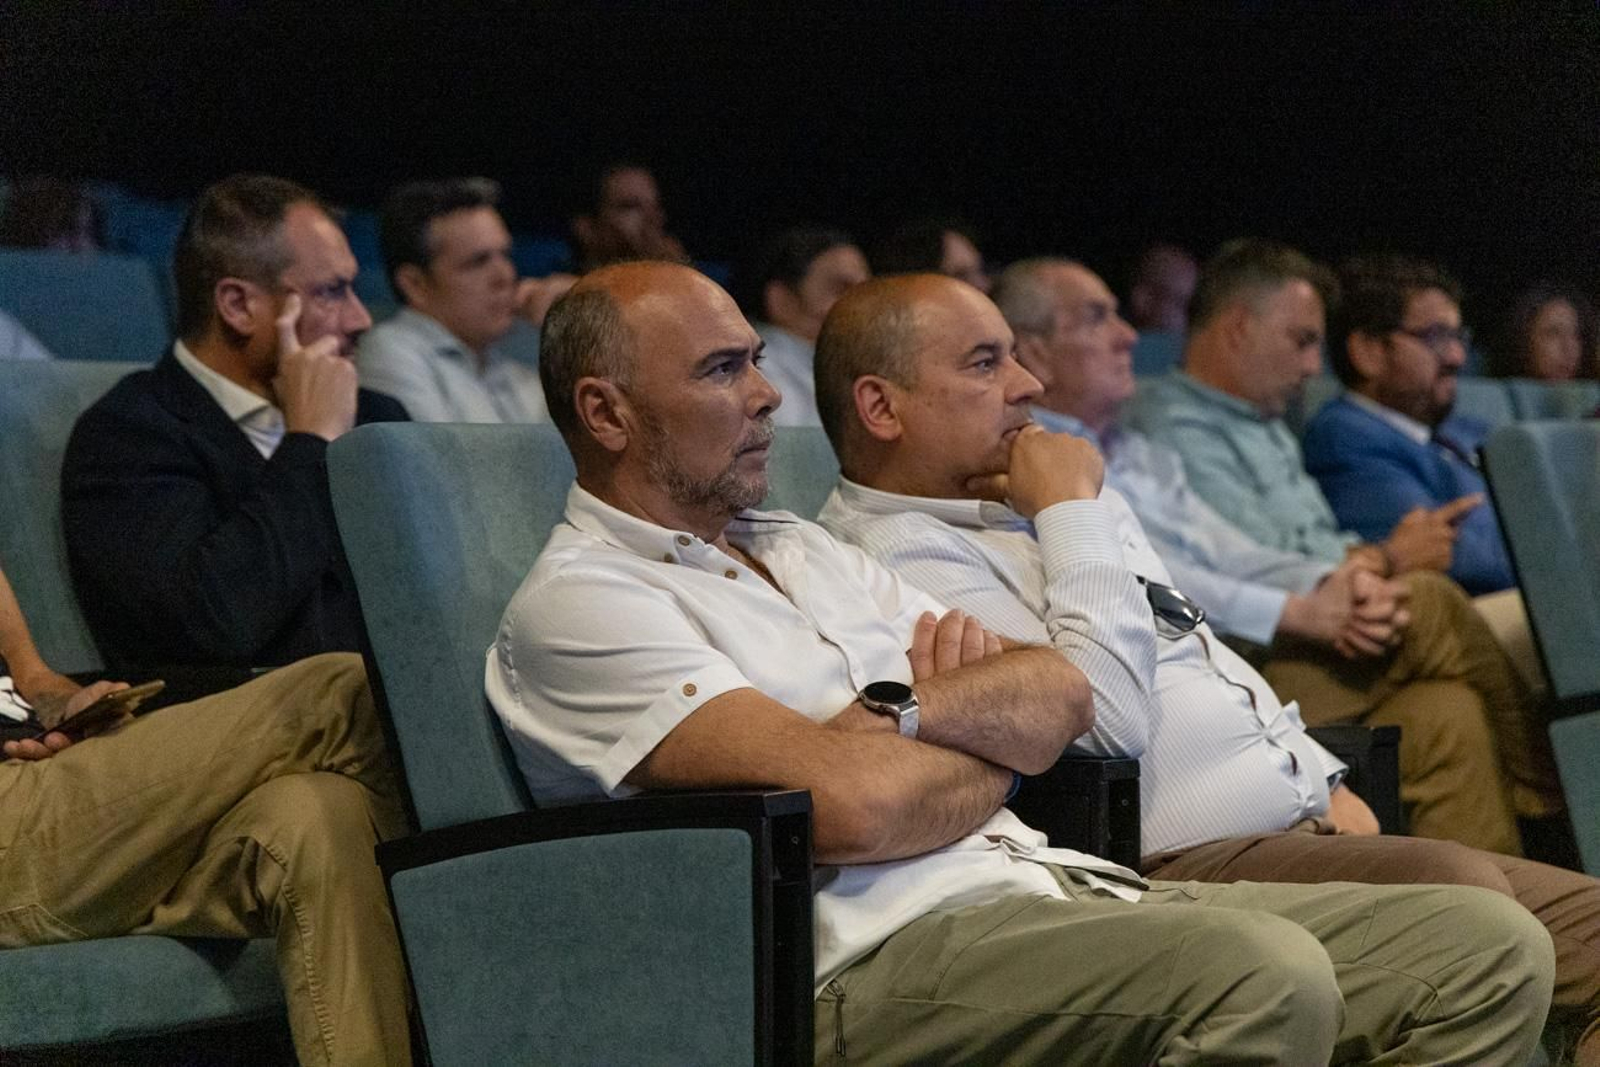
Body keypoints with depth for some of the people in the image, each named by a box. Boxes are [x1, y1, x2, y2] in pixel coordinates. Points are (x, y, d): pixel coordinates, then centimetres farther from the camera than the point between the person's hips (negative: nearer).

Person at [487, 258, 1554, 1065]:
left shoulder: (800, 547, 26)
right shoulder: (577, 604, -3)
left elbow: (1063, 695, 17)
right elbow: (853, 803, -17)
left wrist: (905, 714, -4)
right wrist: (989, 756, 4)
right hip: (881, 954, -9)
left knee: (1487, 945, -6)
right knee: (1265, 977, -36)